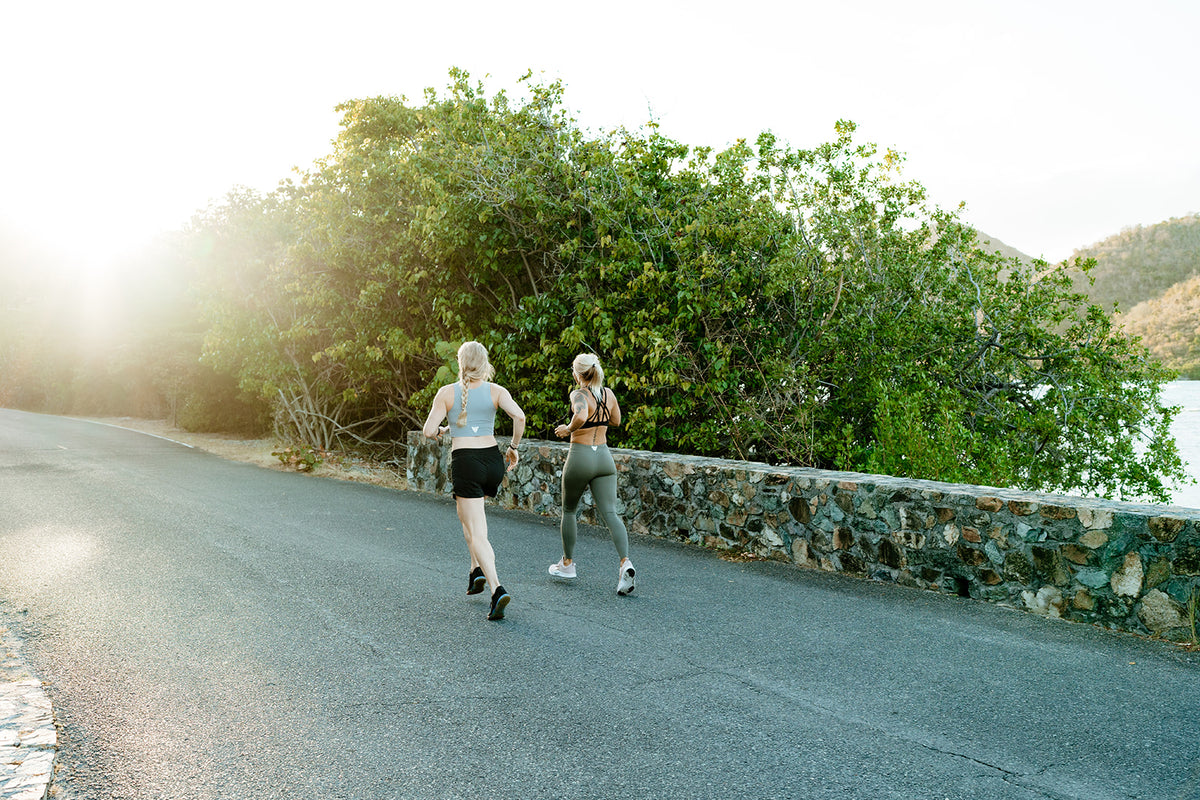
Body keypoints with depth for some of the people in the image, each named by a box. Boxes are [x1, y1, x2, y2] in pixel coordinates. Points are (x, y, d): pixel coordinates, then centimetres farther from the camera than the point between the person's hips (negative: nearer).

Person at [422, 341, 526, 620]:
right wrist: (514, 447, 1)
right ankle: (477, 570, 25)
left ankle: (497, 589, -19)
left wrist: (443, 430, 18)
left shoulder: (447, 392, -1)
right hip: (493, 460, 4)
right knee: (469, 513, 31)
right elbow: (519, 416, -13)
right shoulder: (496, 390, 2)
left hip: (465, 463, -4)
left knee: (477, 534, -3)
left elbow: (428, 431, -4)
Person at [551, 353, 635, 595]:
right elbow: (616, 421, 20)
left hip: (580, 456, -4)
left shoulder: (579, 395, -13)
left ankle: (567, 563, 29)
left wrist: (568, 428, -17)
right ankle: (625, 562, -23)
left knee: (568, 510, 17)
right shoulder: (609, 394, 5)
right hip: (604, 456, 5)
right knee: (610, 513, -2)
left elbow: (581, 416, -34)